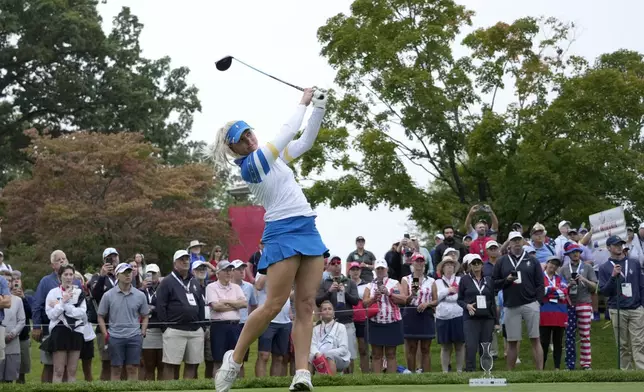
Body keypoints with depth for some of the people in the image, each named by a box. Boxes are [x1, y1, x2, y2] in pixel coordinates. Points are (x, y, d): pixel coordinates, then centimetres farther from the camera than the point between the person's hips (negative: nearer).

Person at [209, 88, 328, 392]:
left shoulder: (271, 157, 15)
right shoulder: (249, 165, -8)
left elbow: (305, 141, 19)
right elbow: (288, 132, -10)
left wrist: (319, 107, 7)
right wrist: (303, 104, 1)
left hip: (308, 230, 7)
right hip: (283, 232, -7)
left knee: (306, 304, -4)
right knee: (274, 304, -13)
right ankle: (233, 360, 4)